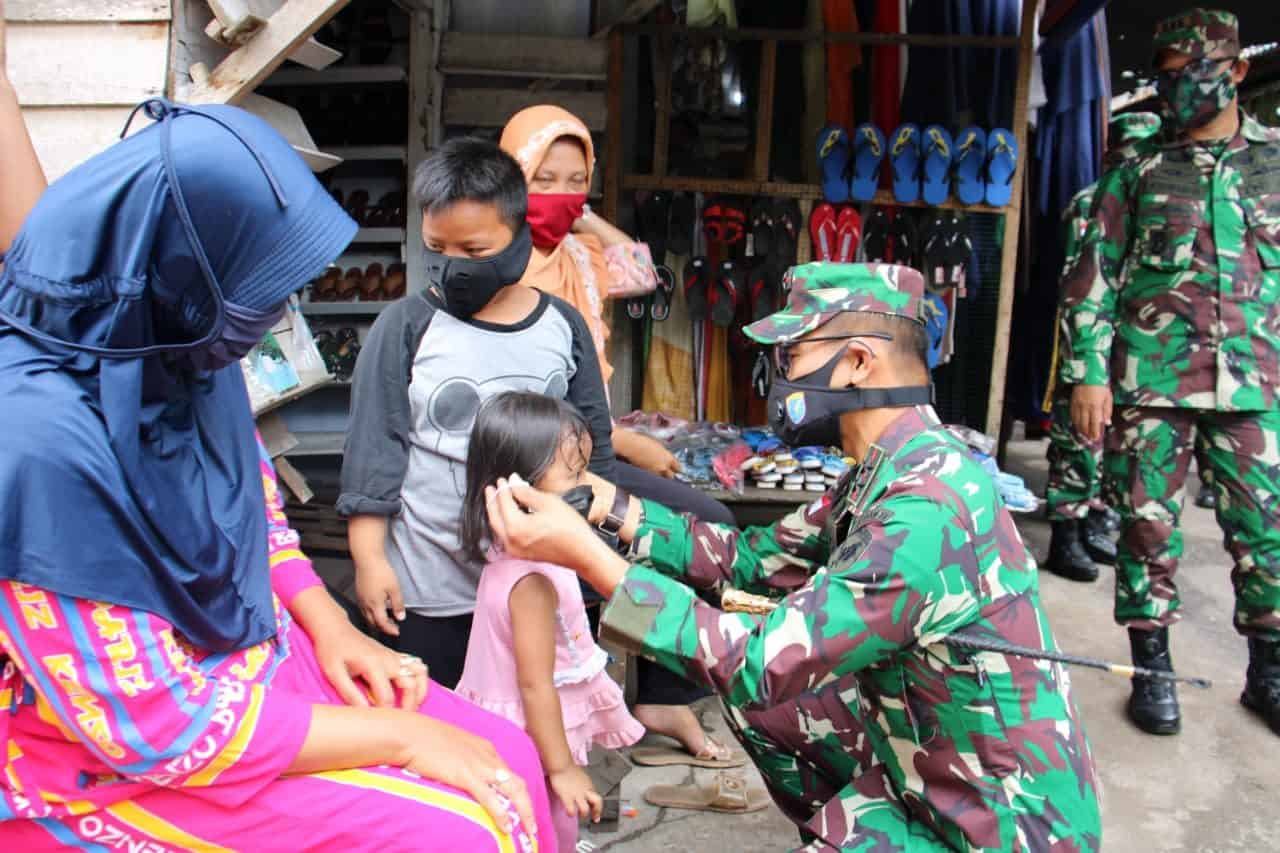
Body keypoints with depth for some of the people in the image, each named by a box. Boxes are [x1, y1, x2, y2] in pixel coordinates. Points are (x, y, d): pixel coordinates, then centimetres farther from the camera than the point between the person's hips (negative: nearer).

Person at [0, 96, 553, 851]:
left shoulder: (183, 349, -7)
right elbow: (155, 728, -26)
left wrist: (330, 627, 1)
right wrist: (398, 736, -19)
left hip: (247, 647, 7)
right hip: (108, 766, -7)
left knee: (509, 761, -2)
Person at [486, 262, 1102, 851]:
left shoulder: (926, 514, -30)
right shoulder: (892, 469, -1)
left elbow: (765, 664, -29)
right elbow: (757, 557, 5)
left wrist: (585, 554, -28)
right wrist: (615, 507, -2)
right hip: (931, 756, 8)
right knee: (758, 703, 11)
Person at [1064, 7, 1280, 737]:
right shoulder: (1138, 173, 6)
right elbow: (1096, 280, 3)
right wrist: (1089, 374, -5)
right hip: (1151, 383, -1)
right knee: (1148, 526, 3)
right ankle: (1153, 669, 16)